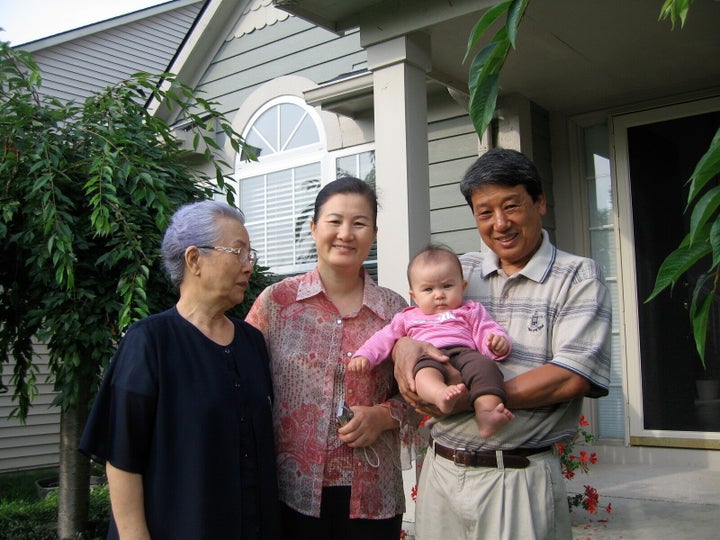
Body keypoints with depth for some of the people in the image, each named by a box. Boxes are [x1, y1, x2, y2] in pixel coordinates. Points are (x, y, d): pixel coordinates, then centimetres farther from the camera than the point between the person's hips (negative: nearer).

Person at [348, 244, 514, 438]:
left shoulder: (470, 311, 28)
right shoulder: (408, 318, 33)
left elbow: (487, 331, 16)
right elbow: (385, 338, 27)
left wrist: (498, 342, -8)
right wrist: (364, 356, 10)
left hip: (464, 351, 1)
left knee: (484, 366, -34)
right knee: (425, 368, -38)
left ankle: (486, 414, -55)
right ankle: (441, 396, -69)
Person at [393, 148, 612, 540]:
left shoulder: (578, 277, -4)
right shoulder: (457, 272, 9)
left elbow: (571, 378, -14)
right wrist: (403, 344, -12)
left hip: (520, 478, -4)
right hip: (441, 468, 4)